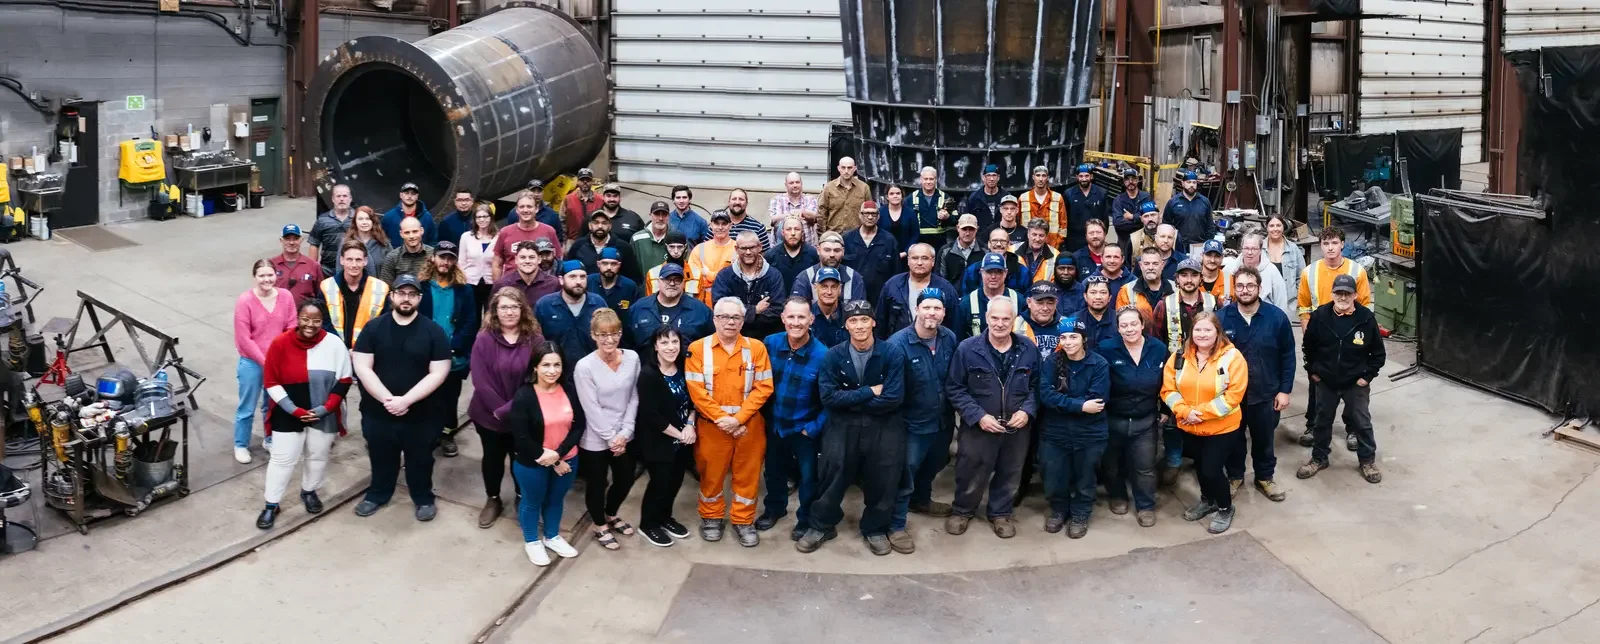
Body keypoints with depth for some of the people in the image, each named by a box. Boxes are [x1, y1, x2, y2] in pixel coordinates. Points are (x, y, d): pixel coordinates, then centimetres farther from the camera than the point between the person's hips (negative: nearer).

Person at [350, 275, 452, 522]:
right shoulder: (373, 328, -2)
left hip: (421, 414, -1)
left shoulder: (433, 332, -6)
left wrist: (406, 400, -19)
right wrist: (388, 399, -18)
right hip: (378, 412, 1)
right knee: (381, 458, 18)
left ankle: (424, 498, 34)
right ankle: (377, 494, 41)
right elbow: (362, 367, -7)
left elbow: (438, 372, -11)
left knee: (420, 460, 13)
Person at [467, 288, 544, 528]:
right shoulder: (484, 339, -12)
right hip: (489, 414, 0)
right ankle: (492, 500, 39)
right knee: (492, 457, 18)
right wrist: (499, 410, -18)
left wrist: (511, 409, -20)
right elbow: (480, 380, -15)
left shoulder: (535, 340, -11)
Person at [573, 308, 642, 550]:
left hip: (625, 436, 5)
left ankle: (611, 515, 49)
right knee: (597, 485, 13)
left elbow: (633, 398, -2)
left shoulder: (632, 358, -6)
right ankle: (600, 526, 38)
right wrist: (611, 438, -15)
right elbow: (592, 409, -17)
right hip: (596, 440, -4)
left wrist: (624, 433, -9)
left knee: (625, 479, 20)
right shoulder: (584, 367, -19)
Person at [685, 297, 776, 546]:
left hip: (749, 424, 1)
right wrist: (721, 418, -15)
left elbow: (763, 387, -5)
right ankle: (711, 517, 30)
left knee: (747, 474, 8)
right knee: (711, 473, 11)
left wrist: (738, 418, -14)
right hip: (712, 424, -1)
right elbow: (696, 390, -8)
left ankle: (743, 521, 23)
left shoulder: (756, 347, 0)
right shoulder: (698, 348, -3)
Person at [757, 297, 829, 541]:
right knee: (773, 470, 24)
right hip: (774, 423, 4)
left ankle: (806, 520, 36)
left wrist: (814, 428, -16)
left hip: (805, 428, -3)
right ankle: (774, 508, 50)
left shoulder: (822, 354, -22)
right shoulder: (770, 343, -12)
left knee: (809, 477, 13)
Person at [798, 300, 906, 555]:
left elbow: (893, 398, -17)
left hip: (883, 428, 0)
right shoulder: (833, 356, -6)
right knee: (831, 477, 7)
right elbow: (828, 397, -14)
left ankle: (875, 529, 32)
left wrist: (850, 400, -13)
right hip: (842, 427, 0)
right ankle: (821, 526, 28)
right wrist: (870, 392, -17)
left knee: (882, 481, 10)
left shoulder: (892, 354, -10)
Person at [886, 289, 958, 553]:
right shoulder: (898, 343, -23)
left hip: (943, 420, 6)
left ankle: (921, 500, 54)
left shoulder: (950, 338, -7)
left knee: (933, 464, 28)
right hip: (913, 423, -6)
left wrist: (954, 411, 7)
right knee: (905, 475, 4)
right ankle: (895, 526, 19)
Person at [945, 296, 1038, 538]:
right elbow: (955, 388, -10)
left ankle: (1000, 513, 40)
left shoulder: (1028, 349, -4)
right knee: (971, 474, 12)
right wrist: (978, 416, -18)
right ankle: (962, 511, 37)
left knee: (1010, 474, 18)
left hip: (1017, 427, 3)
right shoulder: (968, 348, -14)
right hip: (977, 426, -3)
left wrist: (1027, 410, -11)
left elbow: (1036, 386, 6)